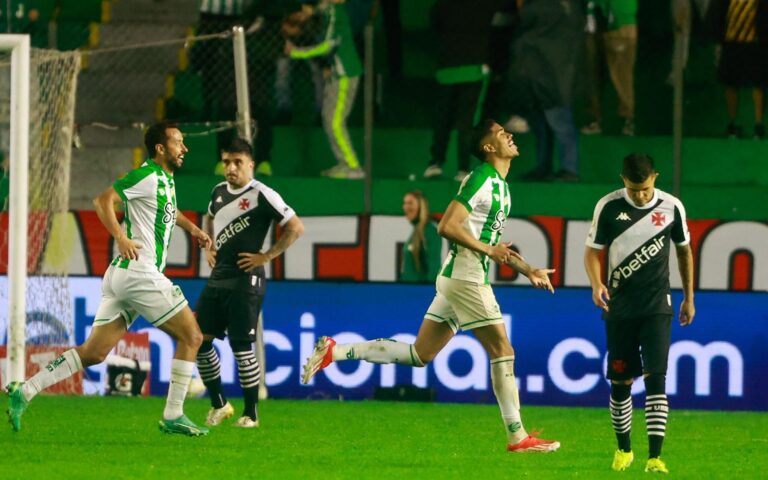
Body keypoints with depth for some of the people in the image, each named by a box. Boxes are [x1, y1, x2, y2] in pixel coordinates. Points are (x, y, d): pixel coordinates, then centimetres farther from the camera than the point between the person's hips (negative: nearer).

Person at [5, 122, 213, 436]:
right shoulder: (148, 176, -9)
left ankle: (24, 391, 1)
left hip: (121, 277, 10)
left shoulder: (167, 179, 20)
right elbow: (104, 200, -19)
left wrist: (191, 227, 27)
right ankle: (173, 416, -2)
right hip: (139, 272, -10)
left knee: (94, 353, 6)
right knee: (191, 337, -3)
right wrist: (121, 238, -27)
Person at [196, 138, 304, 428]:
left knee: (241, 345, -7)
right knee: (199, 339, 3)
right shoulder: (219, 192, 11)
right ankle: (219, 404, 17)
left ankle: (251, 414, 4)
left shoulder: (262, 195, -11)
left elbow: (296, 227, -13)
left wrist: (266, 256, -13)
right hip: (218, 277, 7)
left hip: (245, 281, -7)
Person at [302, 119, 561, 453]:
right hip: (467, 279, -10)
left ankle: (333, 351, 9)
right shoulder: (481, 180, -12)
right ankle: (517, 437, -2)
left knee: (420, 355, 9)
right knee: (503, 351, -5)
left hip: (455, 281, 10)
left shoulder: (501, 186, 18)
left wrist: (528, 271, 22)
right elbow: (448, 226, -20)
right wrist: (488, 250, -18)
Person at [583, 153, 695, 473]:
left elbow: (684, 251, 12)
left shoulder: (671, 207, -2)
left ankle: (655, 456, -16)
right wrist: (596, 284, -19)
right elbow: (593, 251, 1)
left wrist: (688, 298, 17)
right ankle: (623, 449, 26)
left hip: (656, 308, -1)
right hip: (619, 308, 1)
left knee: (656, 378, -13)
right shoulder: (608, 207, -5)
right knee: (620, 383, 6)